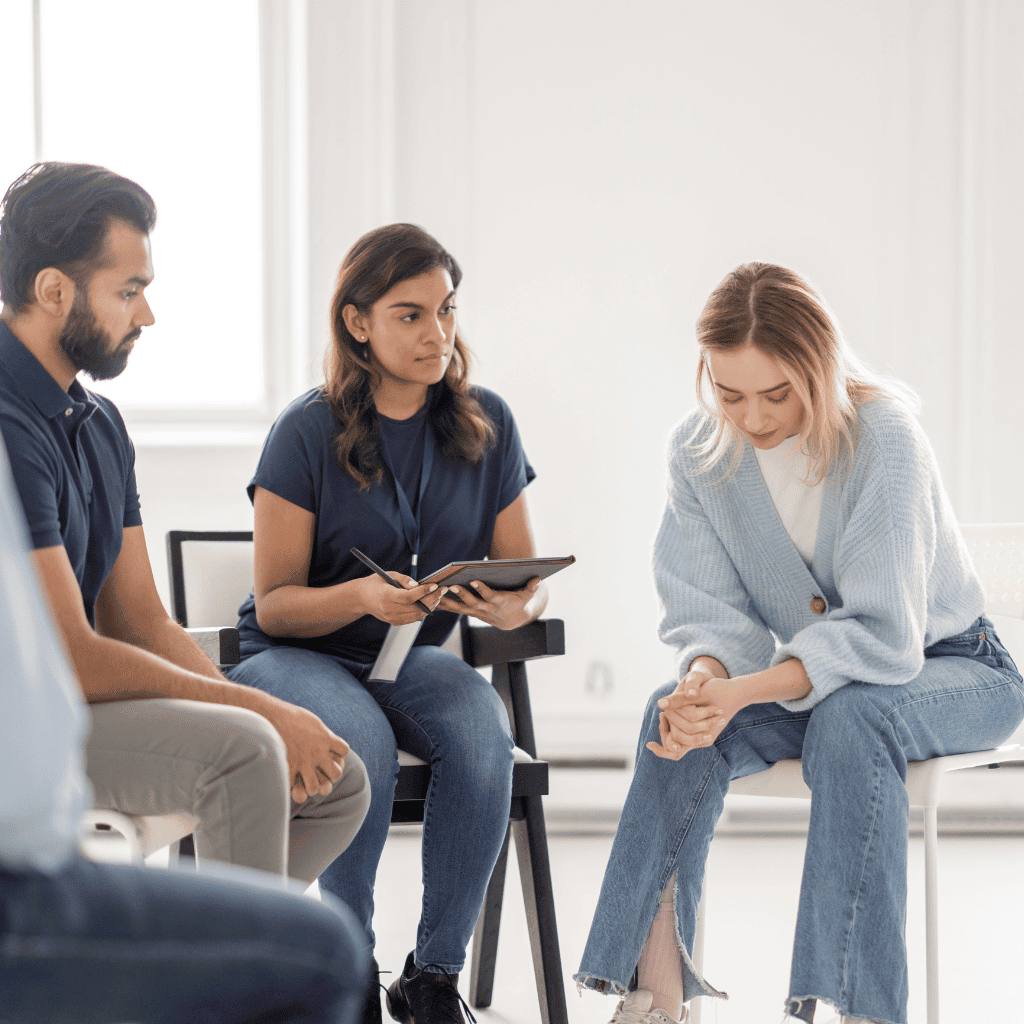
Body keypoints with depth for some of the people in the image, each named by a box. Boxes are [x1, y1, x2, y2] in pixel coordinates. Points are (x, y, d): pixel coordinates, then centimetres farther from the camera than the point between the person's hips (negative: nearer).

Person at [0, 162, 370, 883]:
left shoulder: (101, 424, 13)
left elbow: (141, 619, 11)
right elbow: (72, 658, -22)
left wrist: (264, 721, -5)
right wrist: (260, 711, -15)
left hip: (86, 702, 10)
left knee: (338, 780, 3)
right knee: (240, 751, -29)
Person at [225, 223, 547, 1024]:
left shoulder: (487, 424, 0)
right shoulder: (308, 432, -11)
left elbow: (526, 575, 5)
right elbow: (274, 605, -10)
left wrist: (515, 608, -21)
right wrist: (363, 597, -30)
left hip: (416, 656, 3)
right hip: (297, 656, -3)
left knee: (484, 731, -31)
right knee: (364, 743, -37)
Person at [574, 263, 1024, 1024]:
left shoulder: (882, 438, -24)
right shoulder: (700, 451, -8)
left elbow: (881, 632, -29)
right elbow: (712, 611, -6)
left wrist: (742, 692, -42)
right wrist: (706, 679, -31)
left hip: (952, 670, -4)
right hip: (816, 676, 4)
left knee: (847, 717, -37)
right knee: (673, 714, -24)